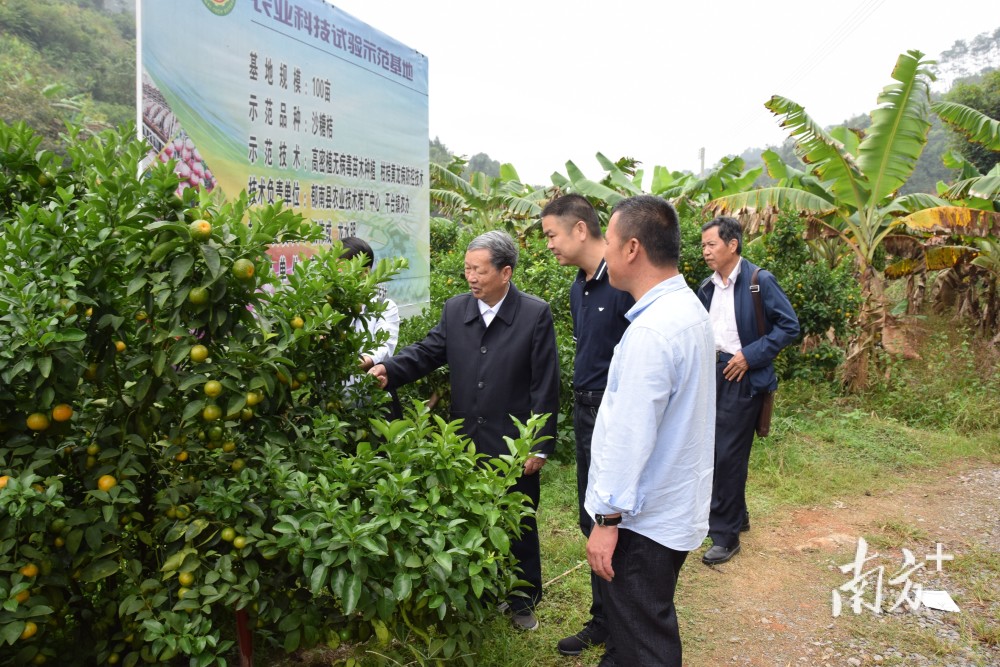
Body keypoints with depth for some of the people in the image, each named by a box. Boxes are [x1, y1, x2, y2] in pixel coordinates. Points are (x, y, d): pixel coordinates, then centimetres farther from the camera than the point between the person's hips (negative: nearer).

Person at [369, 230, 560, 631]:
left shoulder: (535, 315, -10)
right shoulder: (455, 309, 2)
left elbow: (545, 386, -10)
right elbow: (428, 351, -1)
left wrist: (540, 445, -11)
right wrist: (390, 371, -21)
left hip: (514, 446, -3)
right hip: (465, 443, 4)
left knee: (519, 526, 14)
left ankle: (523, 600, 35)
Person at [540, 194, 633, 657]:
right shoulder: (579, 286, 11)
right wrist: (581, 402, 16)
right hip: (586, 411, 9)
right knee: (591, 522, 17)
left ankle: (612, 625, 22)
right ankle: (604, 621, 34)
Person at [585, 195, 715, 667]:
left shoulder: (651, 331, -26)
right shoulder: (687, 307, 5)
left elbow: (630, 436, -25)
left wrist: (608, 520, -17)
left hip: (645, 517, -9)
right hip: (674, 504, 9)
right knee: (633, 621, 25)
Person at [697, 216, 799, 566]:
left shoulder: (759, 281, -8)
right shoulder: (707, 287, 11)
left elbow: (789, 326, -9)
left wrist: (750, 356, -15)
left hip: (741, 377, -7)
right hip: (710, 374, 7)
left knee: (728, 455, -5)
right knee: (711, 451, 13)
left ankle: (726, 535, 8)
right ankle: (736, 515, 33)